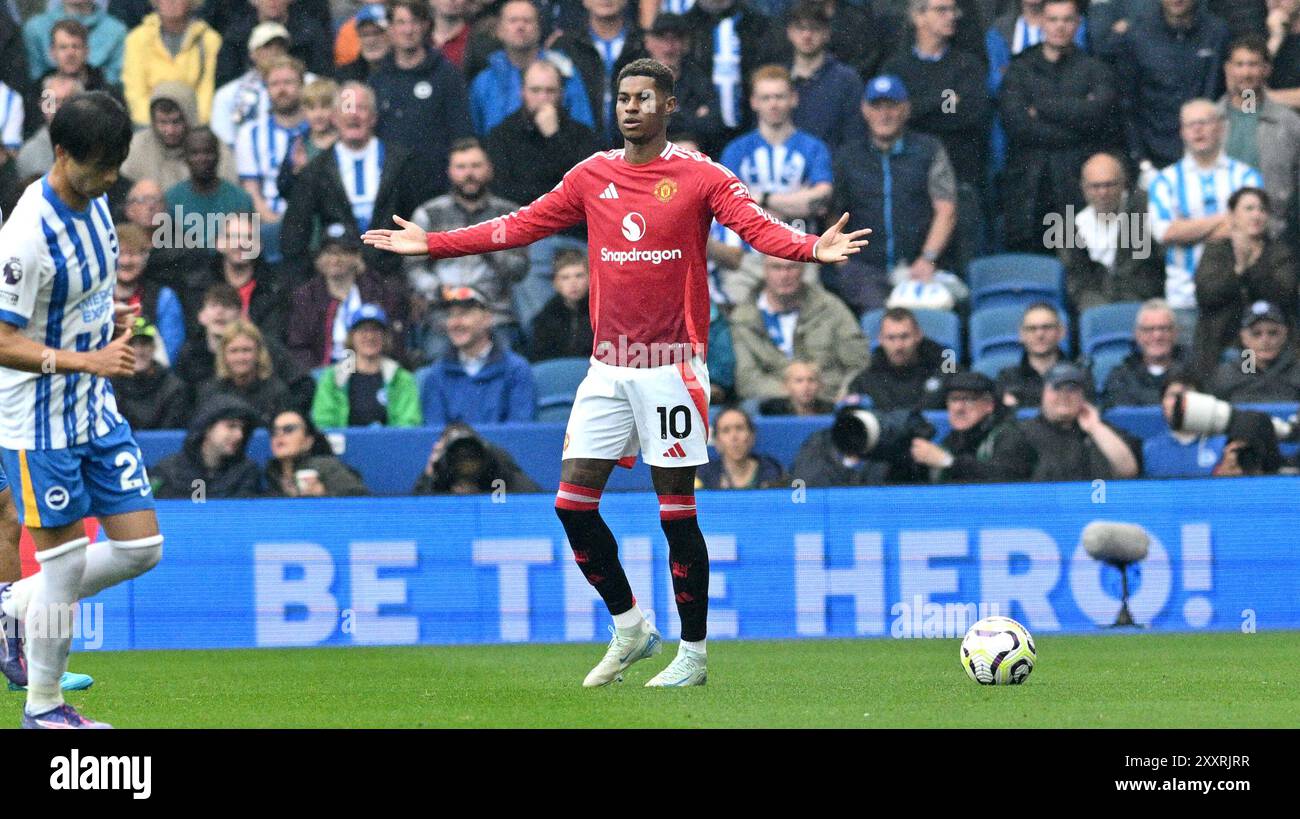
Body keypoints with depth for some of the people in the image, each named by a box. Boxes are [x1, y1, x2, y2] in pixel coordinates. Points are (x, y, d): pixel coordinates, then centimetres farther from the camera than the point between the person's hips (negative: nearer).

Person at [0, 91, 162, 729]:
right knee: (65, 567, 0)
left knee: (141, 548, 6)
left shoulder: (93, 202, 2)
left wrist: (111, 320, 4)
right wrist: (89, 360, -31)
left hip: (98, 413, 8)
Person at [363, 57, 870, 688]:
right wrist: (432, 244, 11)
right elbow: (522, 225, 13)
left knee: (676, 511, -3)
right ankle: (630, 628, 18)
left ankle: (693, 654, 8)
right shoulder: (593, 176, 9)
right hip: (608, 368, 5)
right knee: (573, 502, 1)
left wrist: (812, 249, -36)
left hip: (671, 364, -5)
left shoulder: (700, 177, -4)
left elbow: (758, 227, -16)